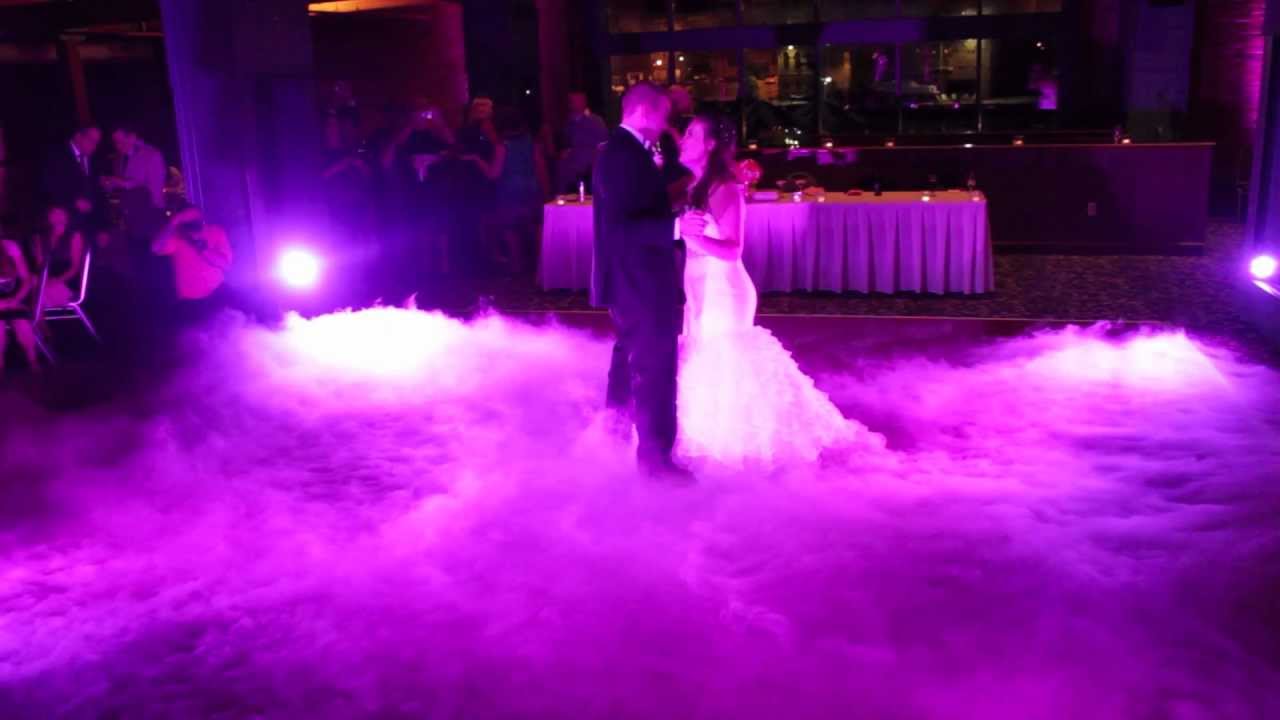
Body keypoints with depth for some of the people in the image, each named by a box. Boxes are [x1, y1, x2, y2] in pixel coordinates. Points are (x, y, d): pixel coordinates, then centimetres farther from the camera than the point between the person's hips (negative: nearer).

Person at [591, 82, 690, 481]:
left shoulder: (624, 150, 10)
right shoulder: (624, 154, -22)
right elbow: (619, 226, -29)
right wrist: (675, 226, -35)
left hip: (633, 278, 11)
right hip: (641, 279, -11)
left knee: (631, 355, 25)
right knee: (655, 367, -4)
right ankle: (655, 454, 5)